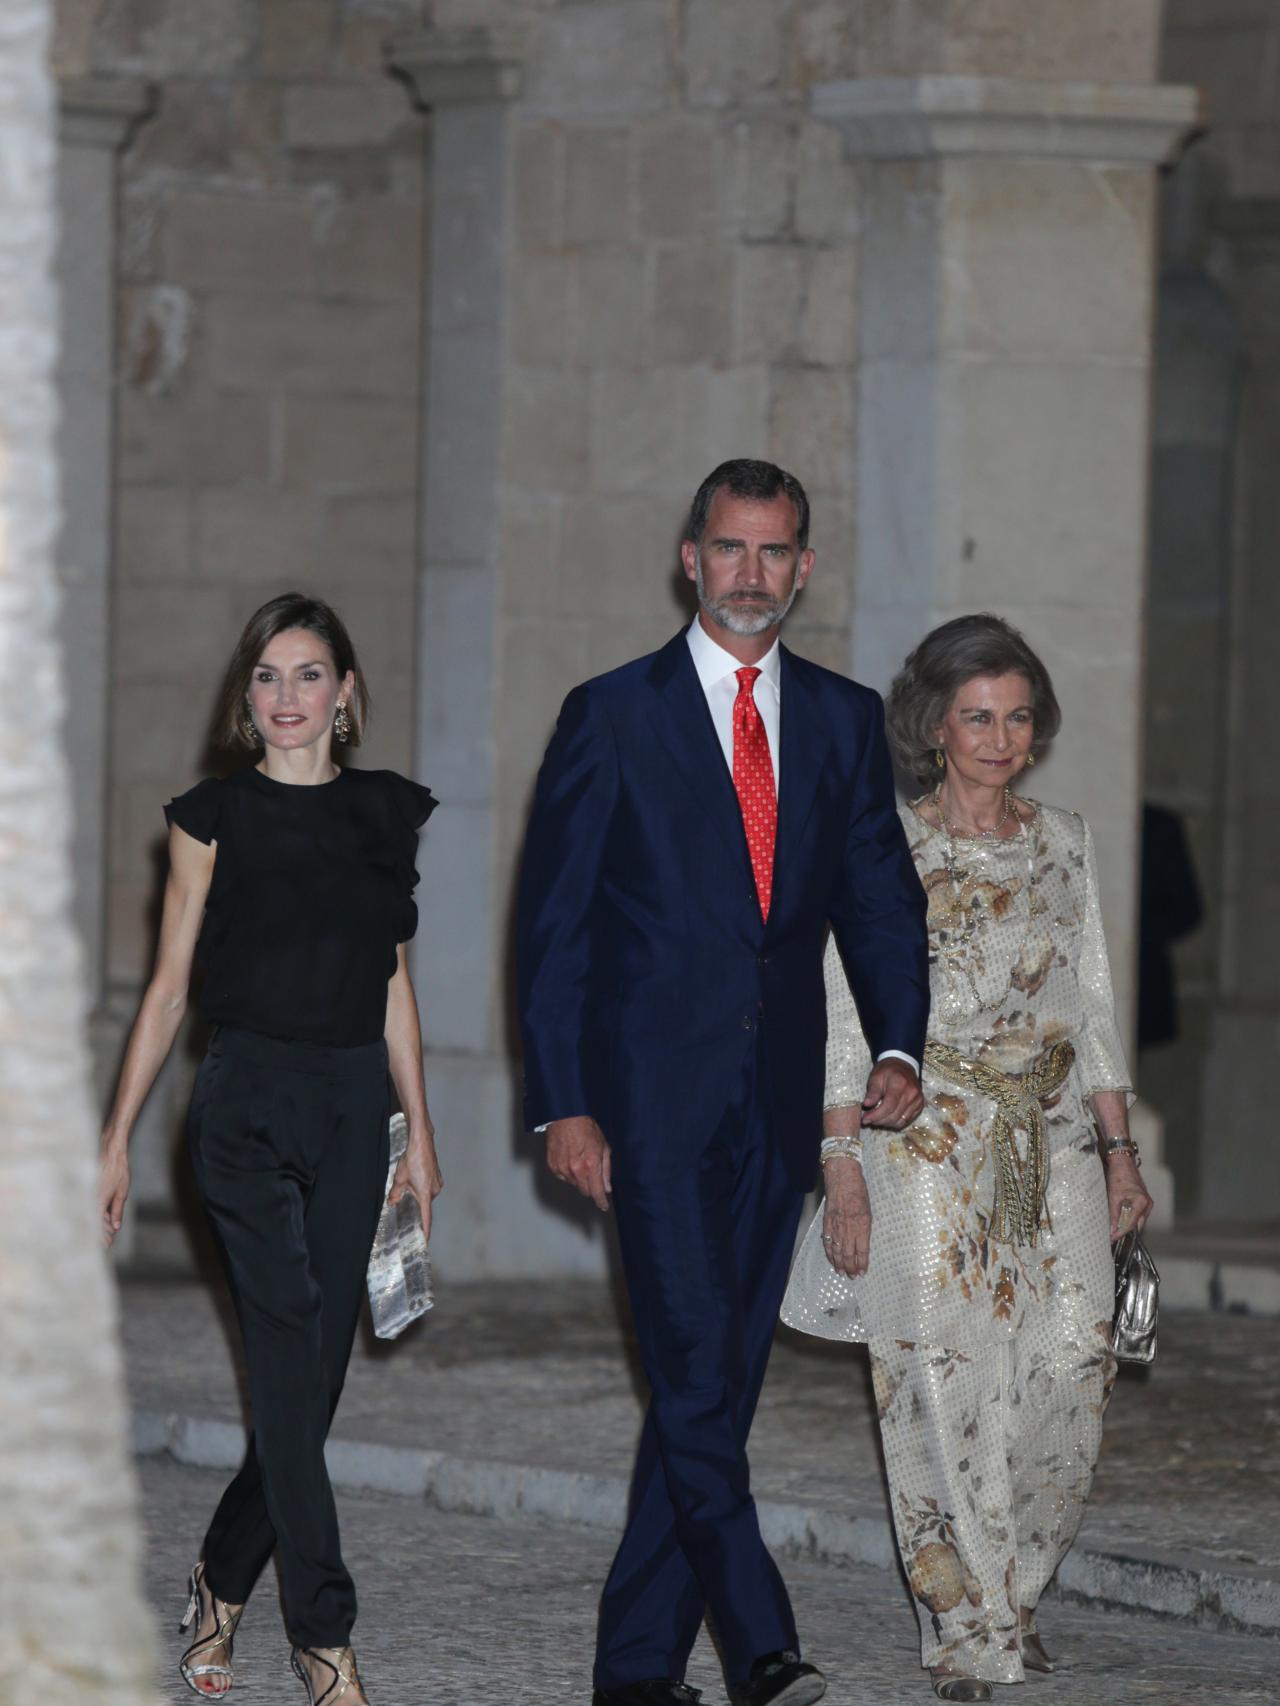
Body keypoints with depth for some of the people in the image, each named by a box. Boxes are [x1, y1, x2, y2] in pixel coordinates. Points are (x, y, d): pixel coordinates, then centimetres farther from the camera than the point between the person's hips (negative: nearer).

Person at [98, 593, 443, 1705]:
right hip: (247, 1101, -4)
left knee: (312, 1376, 3)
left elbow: (394, 986, 14)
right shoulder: (214, 818, 1)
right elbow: (170, 986, 3)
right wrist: (119, 1134, 0)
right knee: (290, 1364, -10)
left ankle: (223, 1583, 24)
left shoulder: (386, 813, 10)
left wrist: (420, 1130, 11)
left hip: (352, 1106, 4)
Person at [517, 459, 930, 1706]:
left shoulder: (844, 721, 11)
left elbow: (882, 899, 13)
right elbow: (552, 923, -1)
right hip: (654, 1096, -4)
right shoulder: (612, 717, 0)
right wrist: (561, 1104, -8)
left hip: (776, 1107, 4)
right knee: (694, 1371, -14)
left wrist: (898, 1046, -6)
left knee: (720, 1383, 5)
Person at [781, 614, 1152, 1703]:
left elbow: (1093, 1005, 14)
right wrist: (844, 1179, -8)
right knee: (944, 1380, -5)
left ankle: (1014, 1585, 14)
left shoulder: (1064, 842, 11)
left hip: (1052, 1144, 3)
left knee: (1073, 1360, -8)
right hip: (930, 1150, -3)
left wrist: (1120, 1152, 8)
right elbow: (847, 1021, -2)